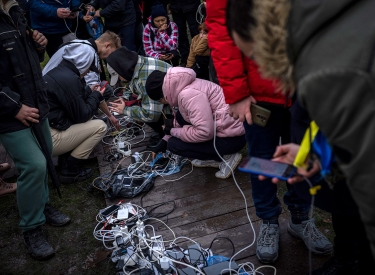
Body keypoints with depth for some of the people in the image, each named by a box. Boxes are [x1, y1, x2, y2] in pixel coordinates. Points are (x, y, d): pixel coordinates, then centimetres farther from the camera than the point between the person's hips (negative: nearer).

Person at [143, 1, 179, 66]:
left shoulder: (172, 26, -11)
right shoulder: (148, 28, -13)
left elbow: (173, 47, -19)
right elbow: (148, 50, -16)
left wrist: (162, 32, -26)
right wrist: (158, 57, -35)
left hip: (170, 56, 0)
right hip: (155, 57, 0)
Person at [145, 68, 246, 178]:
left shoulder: (189, 94, -23)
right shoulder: (184, 86, 7)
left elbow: (205, 132, -26)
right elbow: (181, 120, 21)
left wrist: (173, 131, -12)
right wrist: (164, 141, 20)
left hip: (233, 137, -10)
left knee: (174, 144, -5)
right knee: (180, 117, 12)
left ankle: (227, 157, 0)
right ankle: (212, 158, 14)